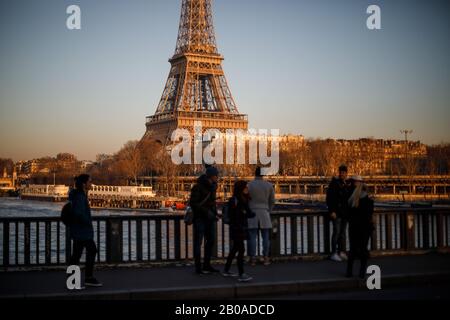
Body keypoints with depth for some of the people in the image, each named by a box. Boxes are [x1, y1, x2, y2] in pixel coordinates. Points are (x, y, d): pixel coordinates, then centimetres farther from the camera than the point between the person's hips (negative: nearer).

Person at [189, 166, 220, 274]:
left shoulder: (212, 186, 7)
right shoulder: (198, 187, -15)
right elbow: (192, 203, -19)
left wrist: (215, 214, 6)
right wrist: (206, 211, -22)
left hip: (209, 218, 7)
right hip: (199, 217, -7)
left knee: (211, 240, 8)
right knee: (198, 242, -2)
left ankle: (207, 265, 18)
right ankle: (198, 267, 4)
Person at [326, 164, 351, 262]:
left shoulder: (347, 184, 11)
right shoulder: (334, 183, -7)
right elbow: (329, 198, -12)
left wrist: (349, 211, 14)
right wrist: (331, 211, -17)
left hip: (345, 212, 7)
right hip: (337, 212, -6)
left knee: (343, 232, 11)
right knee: (336, 232, -7)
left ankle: (341, 252, 18)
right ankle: (334, 253, -2)